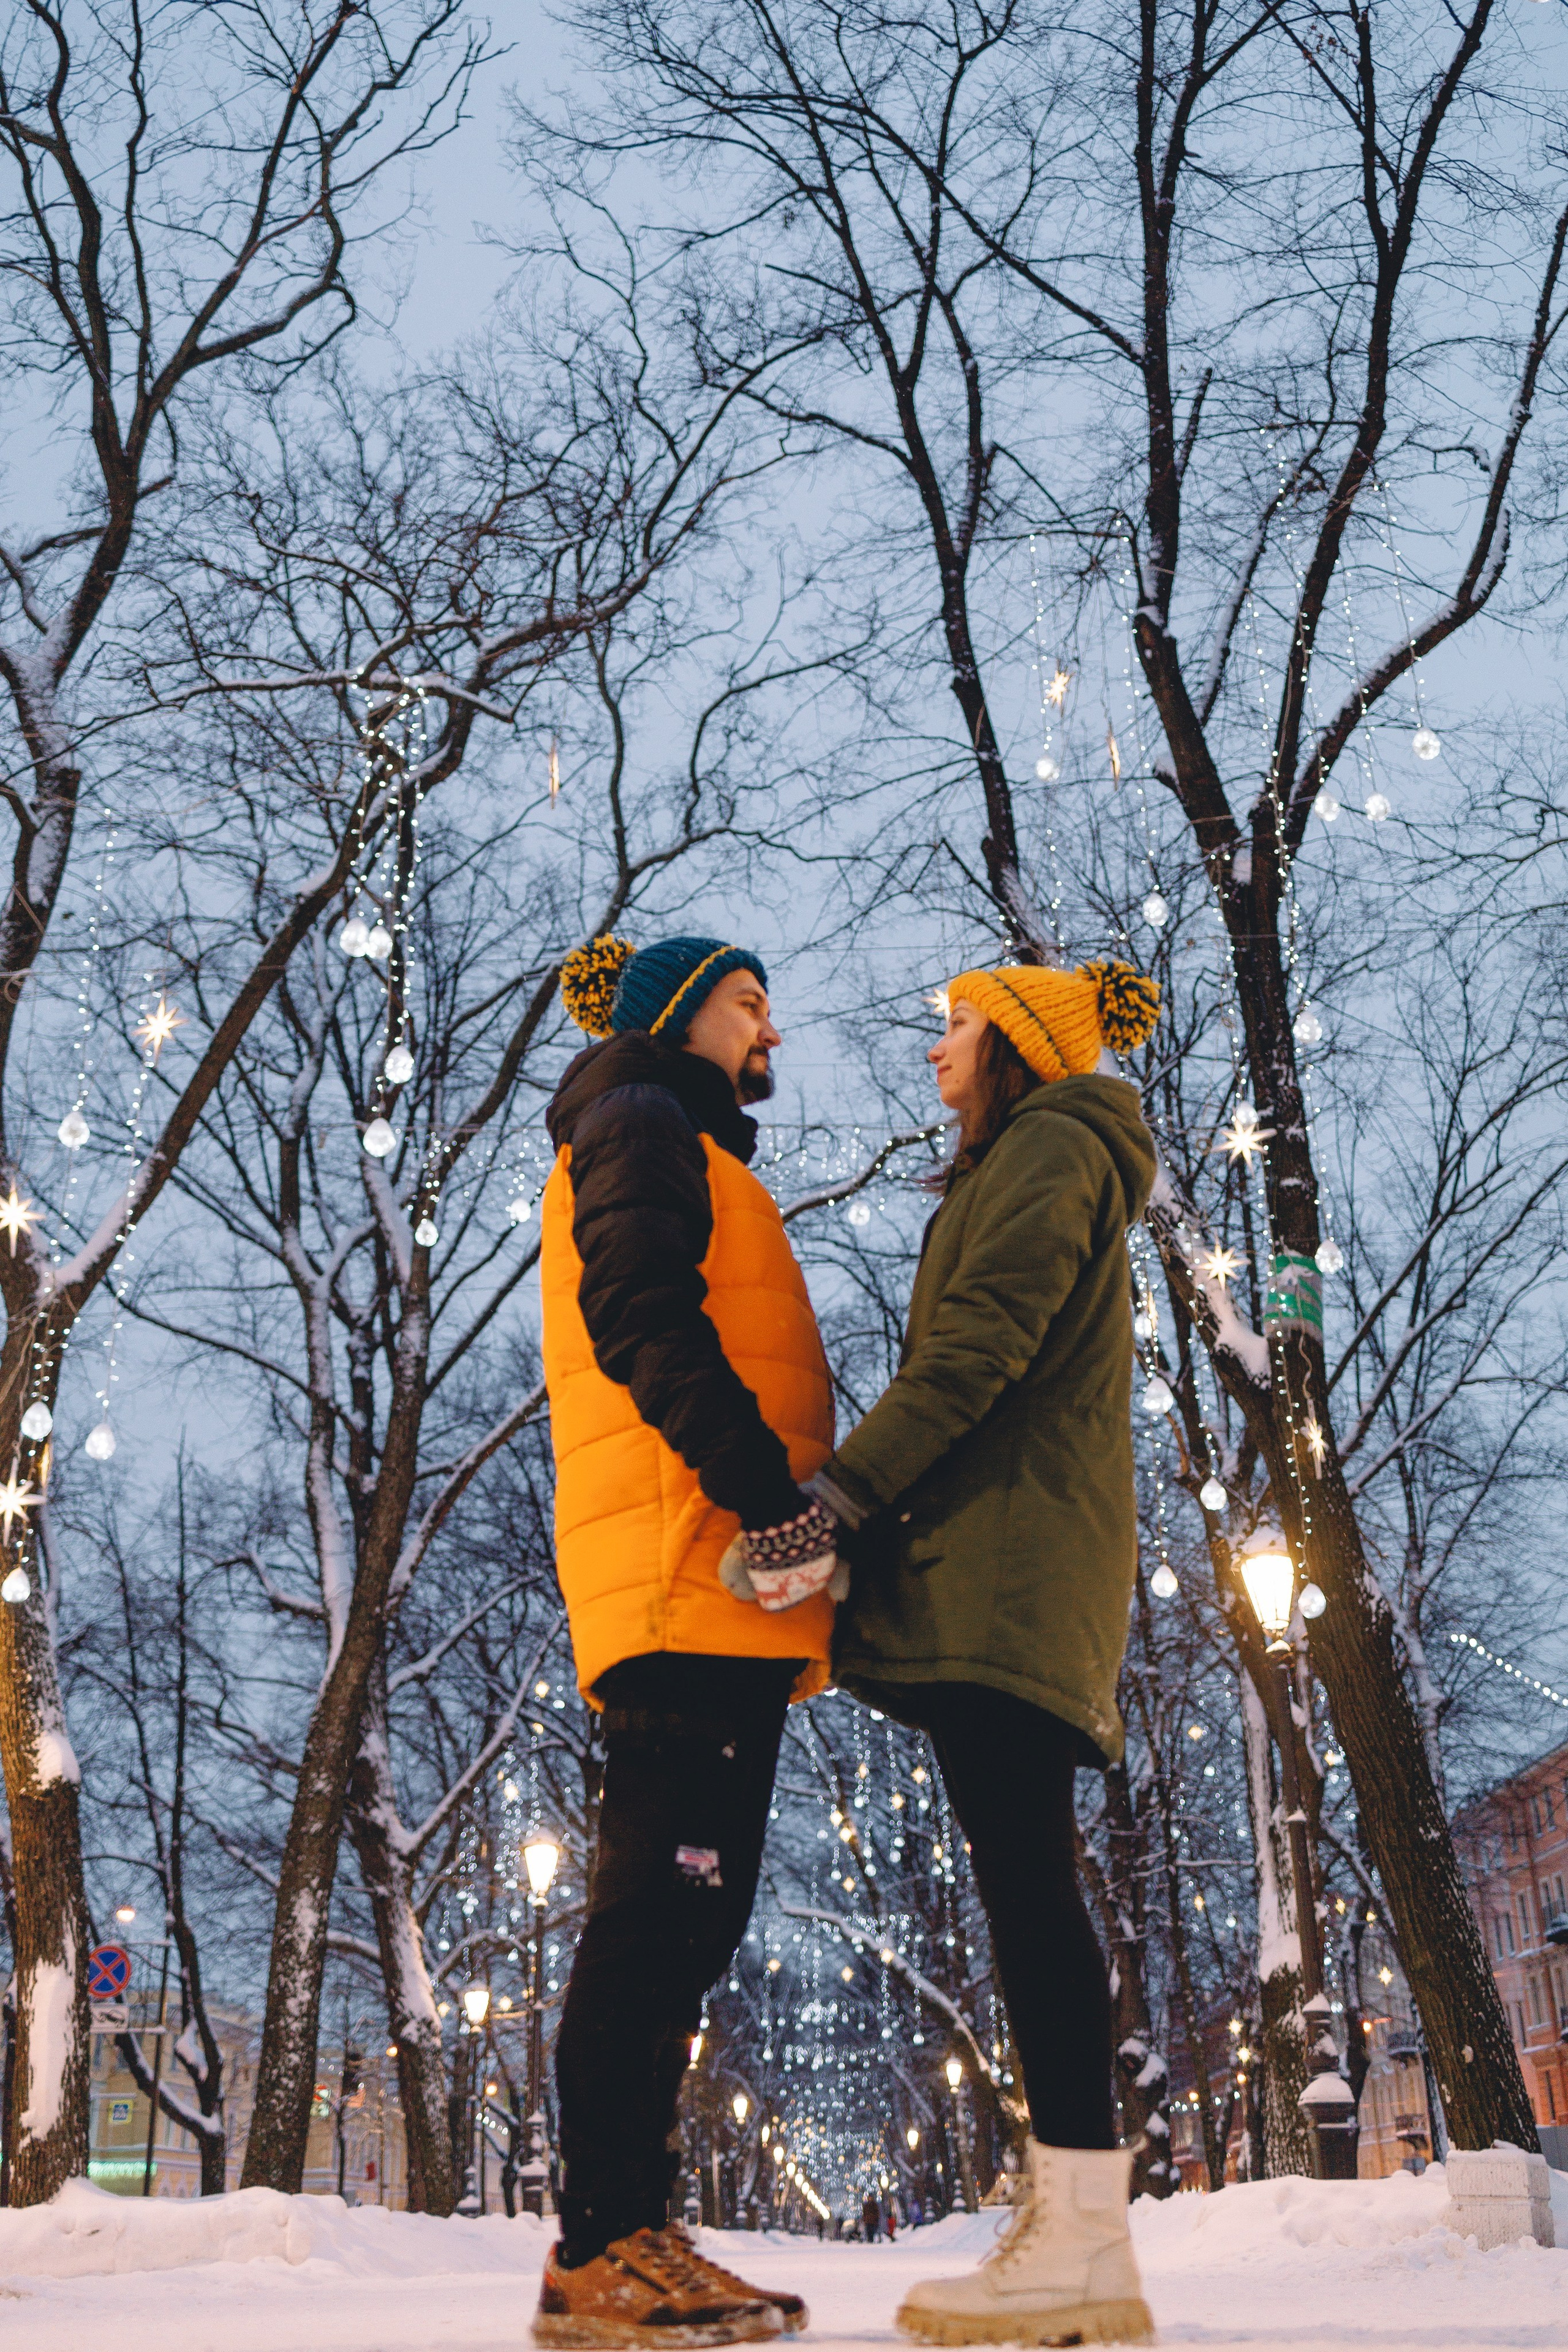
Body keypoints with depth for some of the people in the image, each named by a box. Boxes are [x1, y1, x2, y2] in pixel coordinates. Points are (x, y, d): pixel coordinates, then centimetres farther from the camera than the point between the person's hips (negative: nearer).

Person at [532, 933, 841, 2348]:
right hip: (686, 1569, -10)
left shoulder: (681, 1152, 32)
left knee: (680, 1912, 7)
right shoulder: (643, 1127, 2)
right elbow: (646, 1319, -14)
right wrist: (772, 1498, -21)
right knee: (668, 1903, -12)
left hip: (712, 1591, 10)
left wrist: (781, 1519, 19)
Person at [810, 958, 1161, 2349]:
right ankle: (1079, 2234, 4)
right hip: (1002, 1558, 10)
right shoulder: (1047, 1165, 30)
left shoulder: (1048, 1149, 0)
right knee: (1024, 1879, 4)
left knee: (1023, 1877, -15)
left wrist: (848, 1484, -22)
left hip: (1007, 1554, -10)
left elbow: (982, 1339, -15)